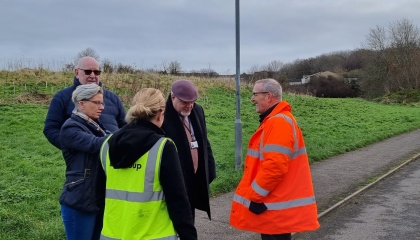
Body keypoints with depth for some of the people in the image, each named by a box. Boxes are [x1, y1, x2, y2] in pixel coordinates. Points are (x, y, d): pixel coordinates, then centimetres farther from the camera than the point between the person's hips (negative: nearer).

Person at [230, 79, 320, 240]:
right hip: (275, 204, 10)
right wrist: (255, 195, 19)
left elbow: (275, 165, -27)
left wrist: (253, 196, -19)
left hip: (275, 207, -10)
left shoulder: (279, 122, -19)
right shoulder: (274, 120, 14)